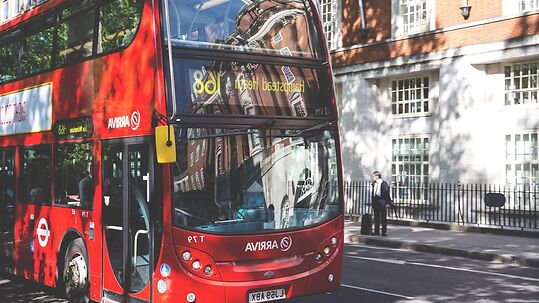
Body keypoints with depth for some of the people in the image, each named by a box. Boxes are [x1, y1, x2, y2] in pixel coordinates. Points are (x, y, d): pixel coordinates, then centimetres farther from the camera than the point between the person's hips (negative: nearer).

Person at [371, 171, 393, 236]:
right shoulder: (374, 184, 12)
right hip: (375, 202, 6)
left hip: (382, 202, -6)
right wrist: (373, 204, 13)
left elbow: (387, 193, -9)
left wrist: (388, 203, -14)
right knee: (376, 217, 8)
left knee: (383, 217, 0)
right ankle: (376, 231, 14)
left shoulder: (384, 183, -8)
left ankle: (384, 231, 6)